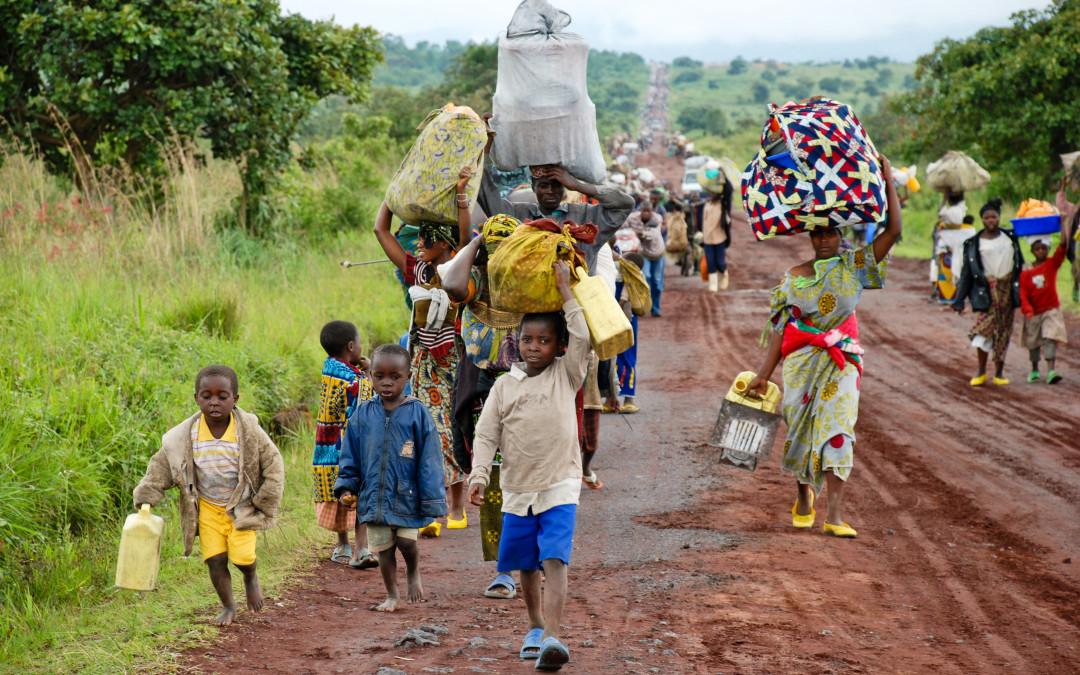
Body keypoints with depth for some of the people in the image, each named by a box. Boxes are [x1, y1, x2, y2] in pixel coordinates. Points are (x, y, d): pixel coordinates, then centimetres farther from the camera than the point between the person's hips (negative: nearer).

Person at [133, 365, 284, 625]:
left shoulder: (248, 430, -16)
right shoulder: (185, 435, -12)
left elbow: (273, 464, -7)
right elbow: (162, 466, -4)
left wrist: (264, 503, -8)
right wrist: (146, 497, -14)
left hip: (242, 506, -2)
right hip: (208, 507, 2)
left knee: (242, 556, -12)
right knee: (215, 558, -3)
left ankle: (251, 578, 24)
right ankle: (228, 606, 18)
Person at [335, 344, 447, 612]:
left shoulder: (417, 413, -6)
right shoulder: (363, 414, 1)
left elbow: (429, 459, -5)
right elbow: (350, 456, 10)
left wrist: (431, 499, -6)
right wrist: (347, 487, 1)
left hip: (406, 494, -3)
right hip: (374, 496, 3)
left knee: (407, 541, -4)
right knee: (383, 547, 9)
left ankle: (413, 573, 29)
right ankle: (391, 595, 26)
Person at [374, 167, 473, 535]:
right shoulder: (416, 269, 9)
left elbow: (467, 236, -22)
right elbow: (381, 230, 12)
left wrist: (461, 194, -25)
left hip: (453, 359, -4)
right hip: (423, 360, 4)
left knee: (453, 429, -1)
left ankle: (457, 507, 8)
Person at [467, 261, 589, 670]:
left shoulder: (565, 376, 1)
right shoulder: (504, 386, 6)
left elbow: (582, 338, -14)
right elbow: (486, 435, 6)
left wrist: (565, 291, -11)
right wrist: (478, 476, -7)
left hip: (559, 486, -3)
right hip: (517, 488, 3)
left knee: (554, 560, -17)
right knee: (526, 566, 14)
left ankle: (552, 637, -27)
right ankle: (535, 627, 34)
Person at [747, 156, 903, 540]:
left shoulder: (853, 265, 3)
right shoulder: (793, 278, 6)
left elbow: (893, 231, -5)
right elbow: (781, 329, 5)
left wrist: (888, 184, -8)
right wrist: (764, 374, 0)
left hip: (841, 361, -2)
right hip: (801, 363, 2)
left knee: (836, 428, -13)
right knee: (800, 428, 6)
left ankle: (834, 512, -18)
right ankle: (803, 498, 31)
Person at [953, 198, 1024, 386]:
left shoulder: (1010, 237, 11)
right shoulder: (974, 244, 2)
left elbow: (1020, 264, 17)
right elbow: (966, 274, 3)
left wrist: (1022, 290, 13)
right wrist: (959, 300, -1)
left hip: (1007, 288, 3)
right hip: (986, 290, -3)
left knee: (1003, 331, 4)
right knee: (983, 326, -14)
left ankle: (999, 372, 11)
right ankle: (981, 371, -4)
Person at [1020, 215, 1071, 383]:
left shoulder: (1053, 264, -2)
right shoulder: (1026, 273, -2)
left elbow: (1063, 245, -13)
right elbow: (1023, 294, -8)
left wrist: (1063, 223, -16)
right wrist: (1027, 309, -23)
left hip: (1051, 310, -2)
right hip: (1033, 312, 2)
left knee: (1050, 338, -16)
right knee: (1033, 342, 11)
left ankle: (1051, 371, -25)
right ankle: (1034, 371, 30)